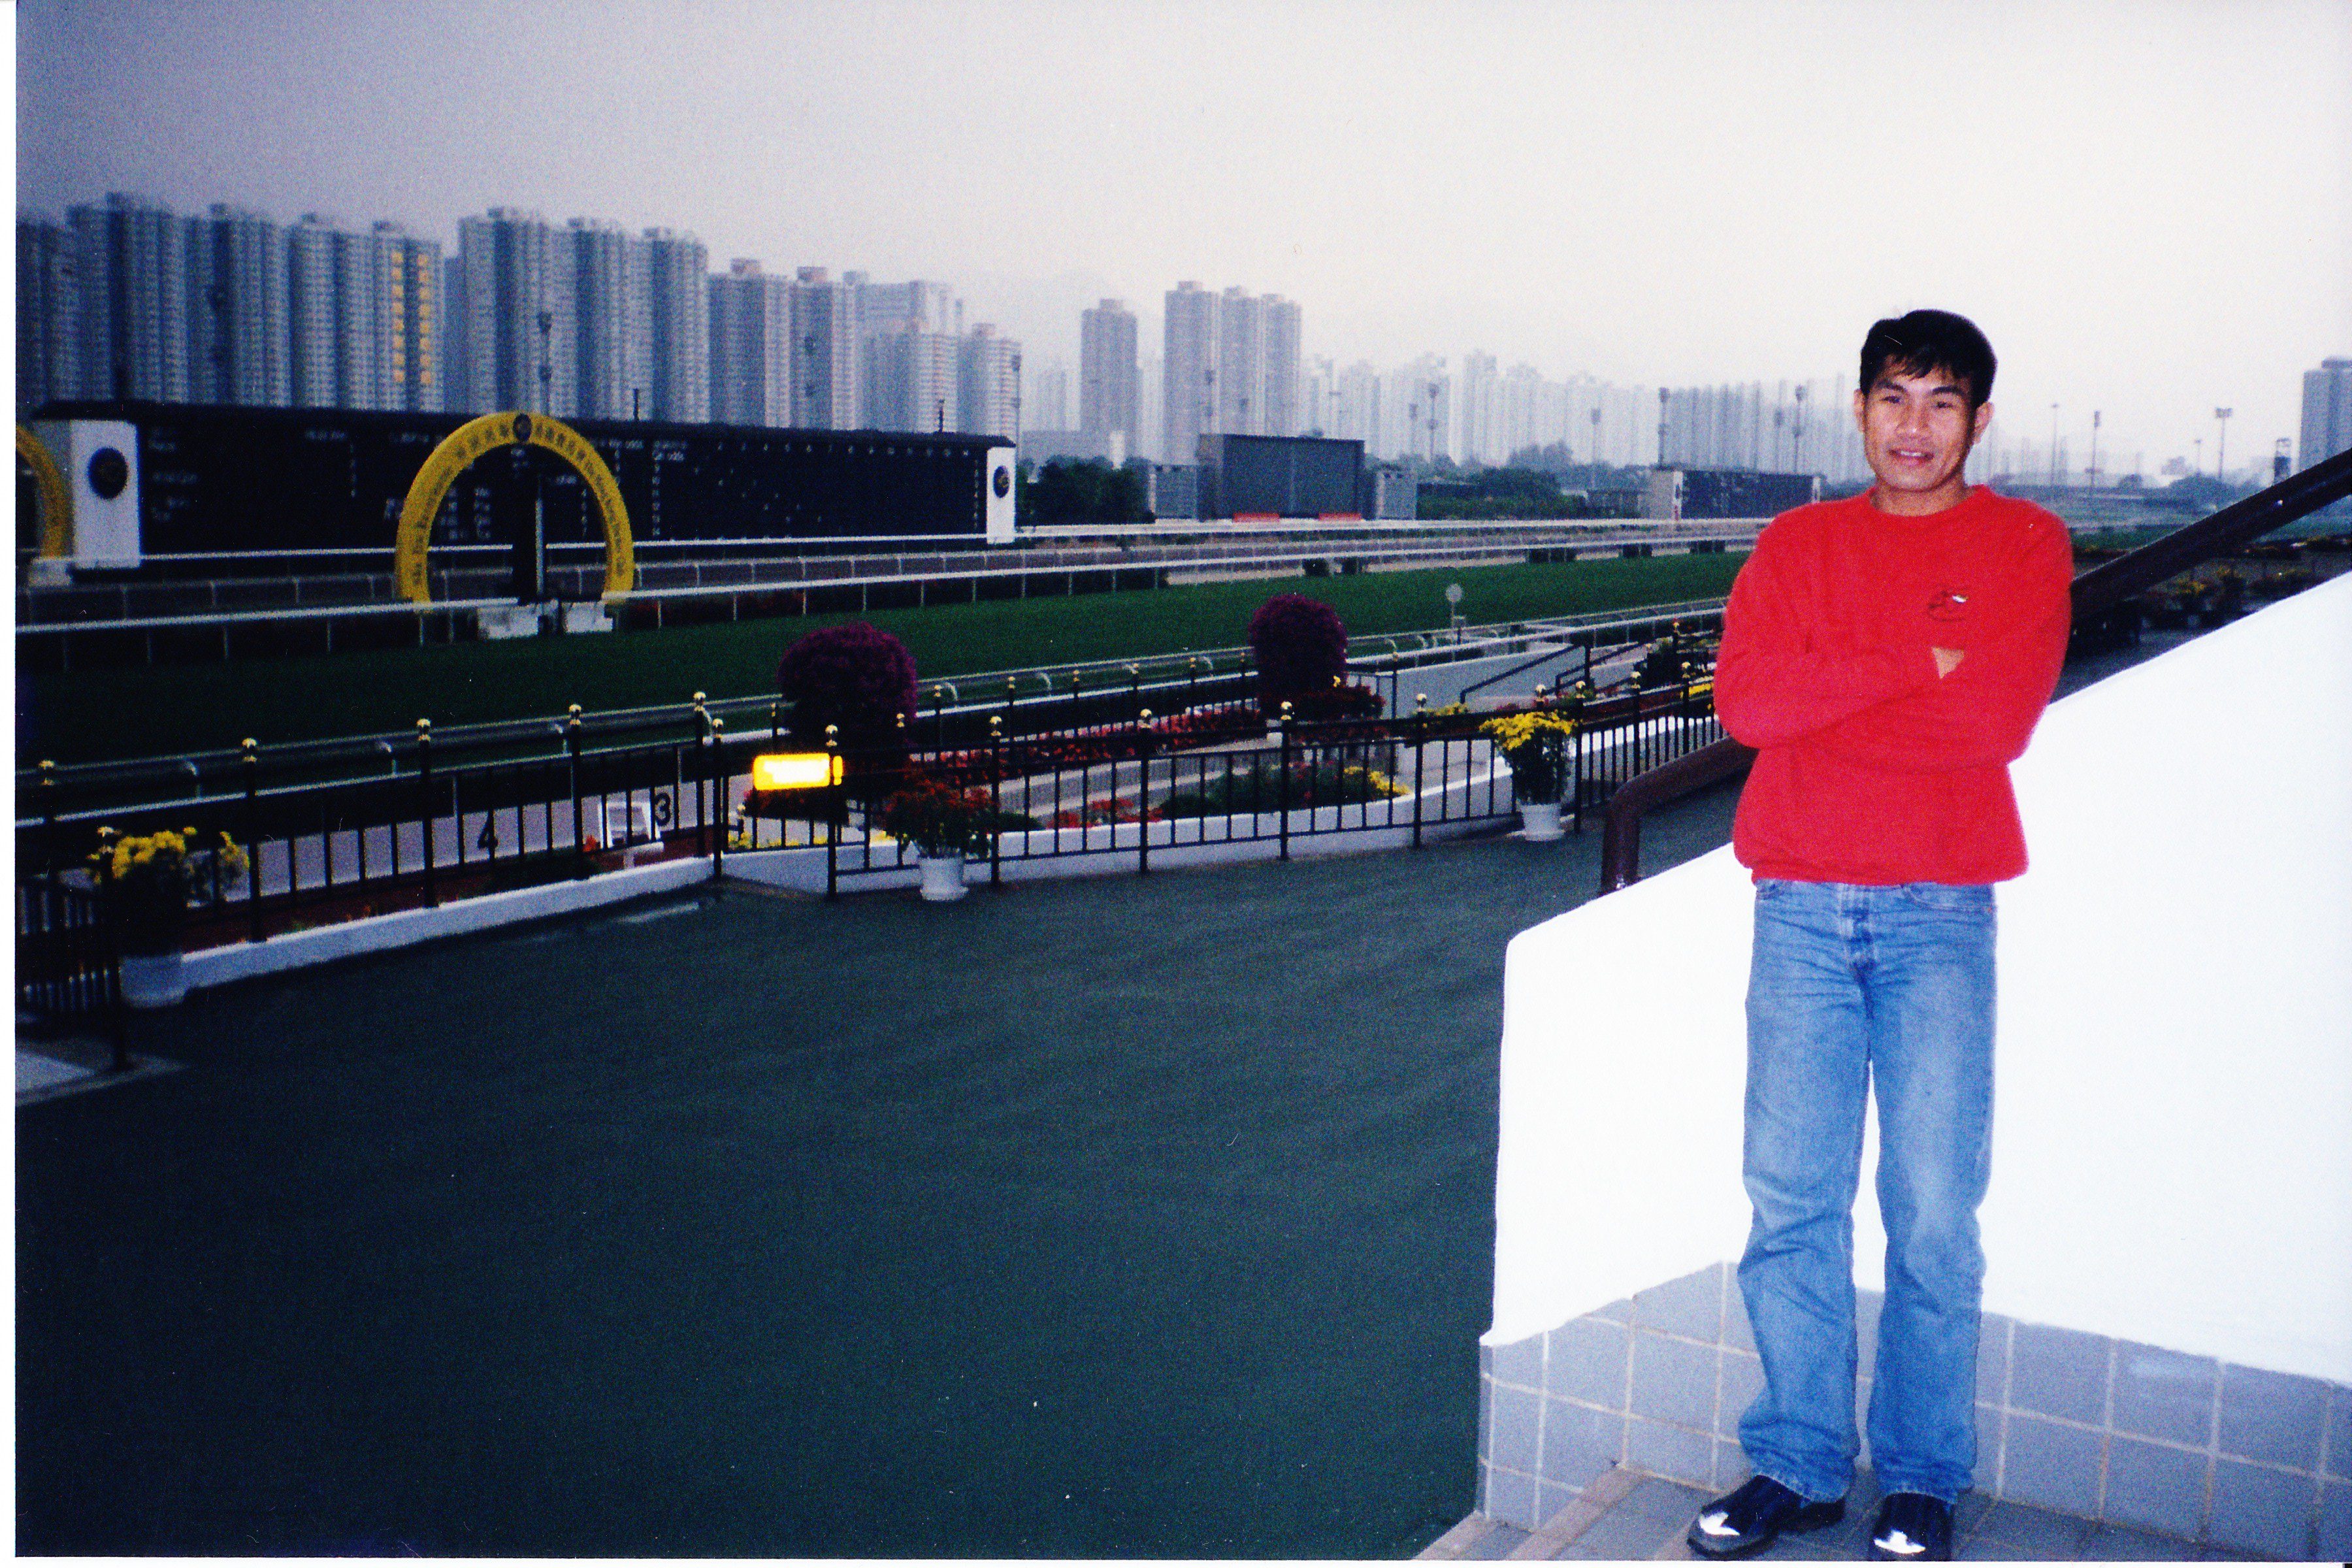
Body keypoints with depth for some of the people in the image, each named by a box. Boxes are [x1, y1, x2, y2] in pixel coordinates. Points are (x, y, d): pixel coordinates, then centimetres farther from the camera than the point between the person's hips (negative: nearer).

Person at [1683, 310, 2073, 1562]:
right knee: (1790, 1198, 3)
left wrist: (1827, 692, -6)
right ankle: (1798, 1463, 15)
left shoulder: (2024, 544, 6)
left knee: (1933, 1210, 0)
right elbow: (1744, 699, -5)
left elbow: (1999, 720, -10)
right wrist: (1917, 664, -9)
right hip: (1800, 908, 2)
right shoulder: (1798, 543, 12)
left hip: (1940, 911, -2)